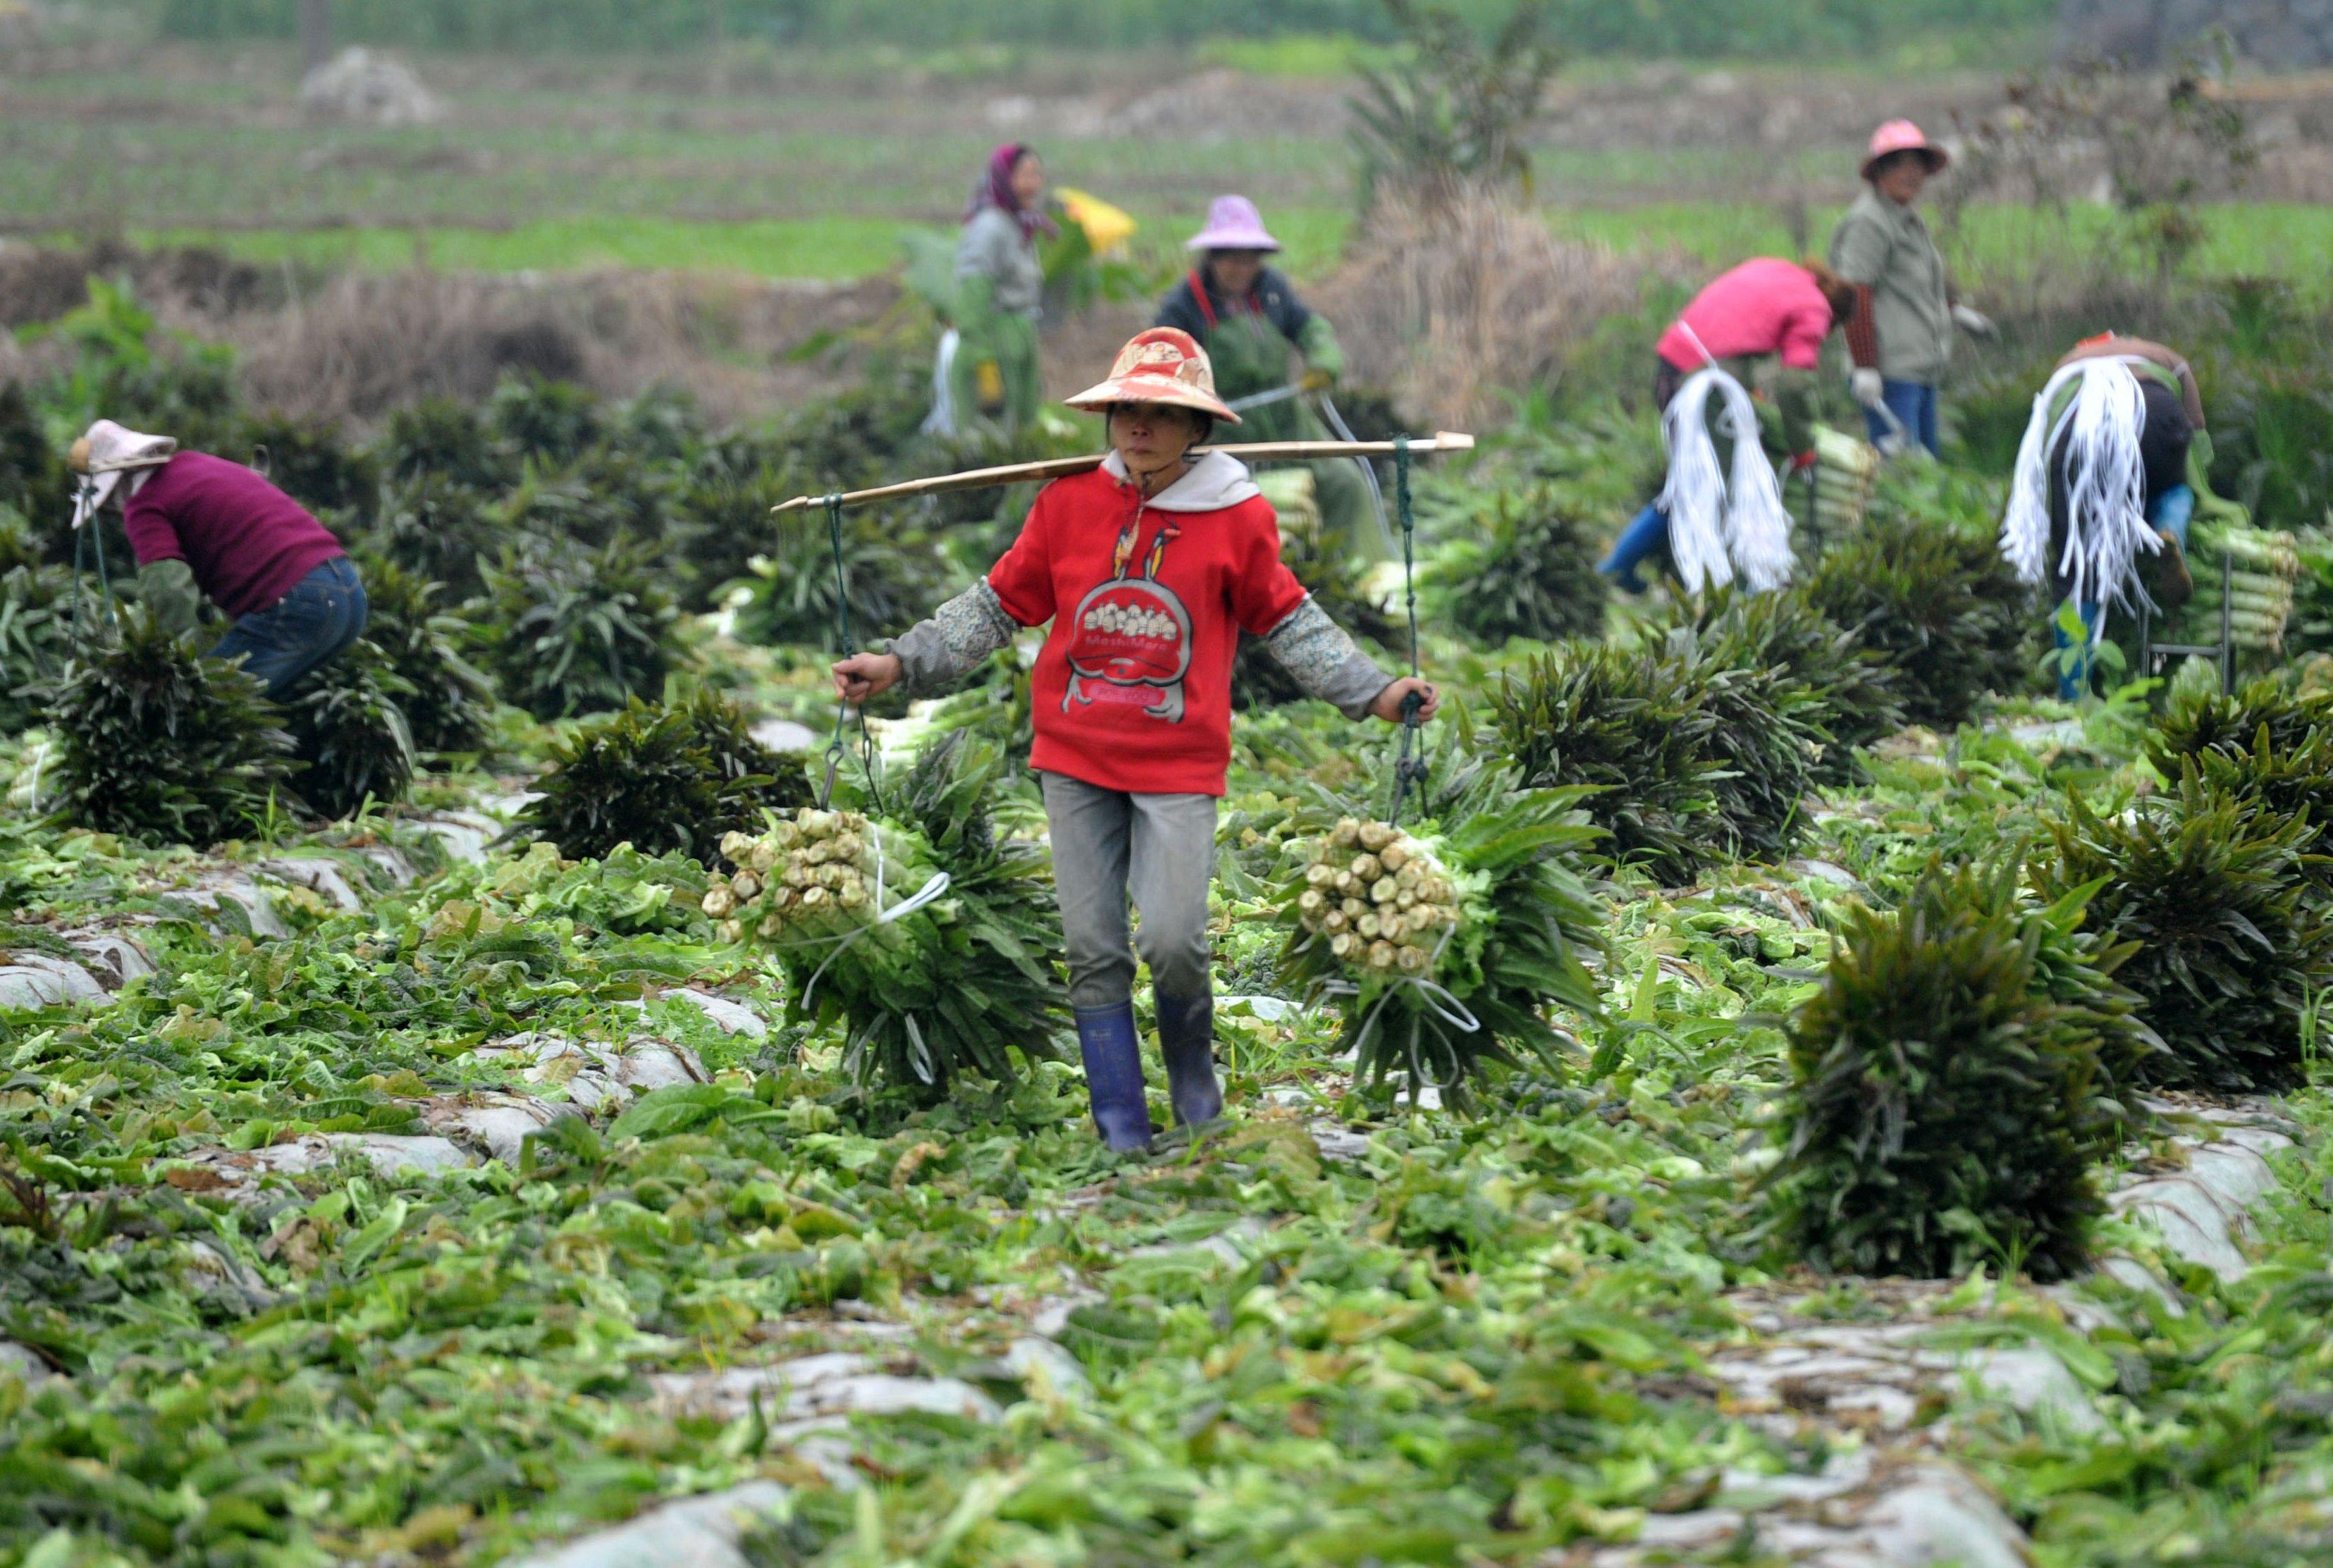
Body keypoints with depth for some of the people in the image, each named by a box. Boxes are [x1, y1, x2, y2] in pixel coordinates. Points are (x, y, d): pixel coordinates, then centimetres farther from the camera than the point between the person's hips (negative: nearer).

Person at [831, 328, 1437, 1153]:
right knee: (1094, 950, 3)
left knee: (1174, 939, -12)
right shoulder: (1068, 504, -1)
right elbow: (999, 605, 9)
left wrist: (1374, 691, 4)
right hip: (1077, 763, 2)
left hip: (1180, 765, -2)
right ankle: (1122, 1131, 12)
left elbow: (1286, 621, 10)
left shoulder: (1239, 519, -3)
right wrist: (901, 662, 3)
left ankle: (1193, 1070, 19)